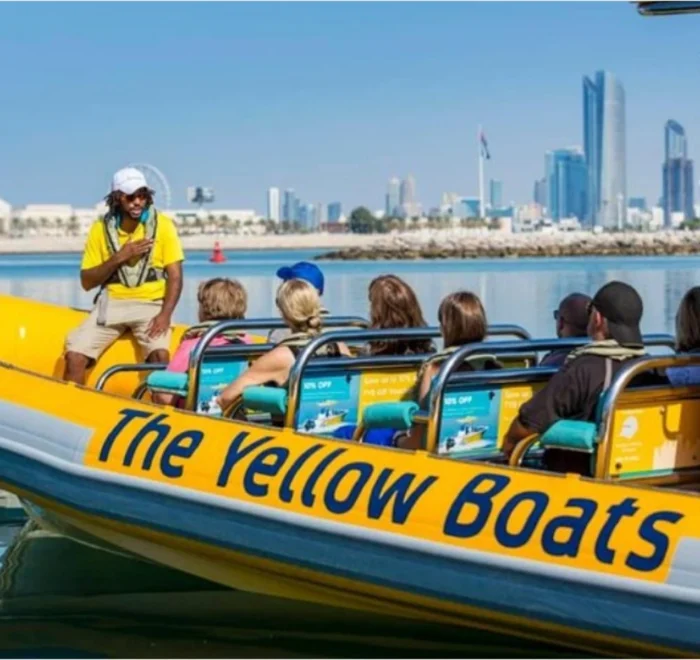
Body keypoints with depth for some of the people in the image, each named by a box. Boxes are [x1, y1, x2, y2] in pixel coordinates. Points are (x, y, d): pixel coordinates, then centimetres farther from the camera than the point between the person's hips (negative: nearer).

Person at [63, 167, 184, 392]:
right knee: (74, 355, -17)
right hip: (112, 302, 2)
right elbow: (87, 282, 2)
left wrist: (165, 314, -20)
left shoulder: (162, 224, -2)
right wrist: (119, 257, -12)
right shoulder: (101, 229, 3)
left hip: (150, 303, -2)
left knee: (160, 354, -31)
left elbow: (175, 276, -4)